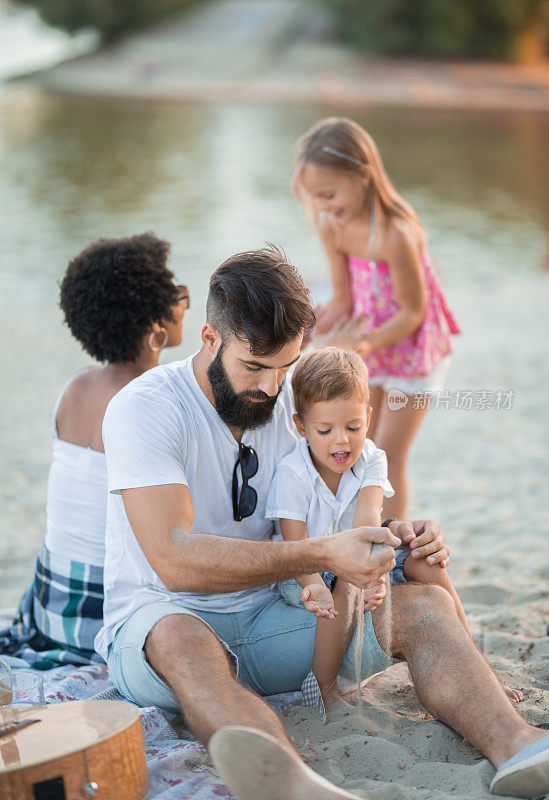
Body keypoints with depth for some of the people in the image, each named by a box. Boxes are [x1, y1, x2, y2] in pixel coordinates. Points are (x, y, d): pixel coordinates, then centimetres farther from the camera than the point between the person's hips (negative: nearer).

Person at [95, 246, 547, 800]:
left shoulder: (292, 403, 6)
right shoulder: (143, 408, -14)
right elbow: (175, 558, -25)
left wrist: (394, 534, -11)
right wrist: (321, 556, -31)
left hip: (266, 617, 6)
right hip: (157, 618, -5)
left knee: (425, 605, -16)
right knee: (181, 640, -42)